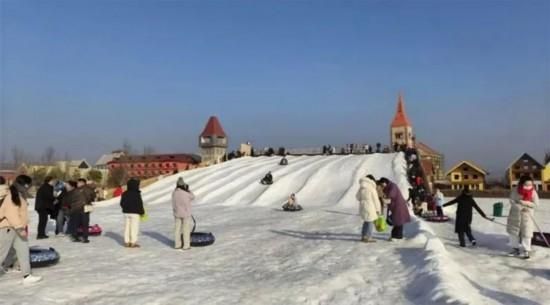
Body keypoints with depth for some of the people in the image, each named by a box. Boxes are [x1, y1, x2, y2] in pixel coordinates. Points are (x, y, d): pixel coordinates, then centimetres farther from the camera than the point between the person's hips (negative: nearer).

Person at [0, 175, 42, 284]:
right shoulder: (11, 196, -18)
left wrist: (22, 227, 19)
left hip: (17, 228, 9)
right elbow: (11, 213, -26)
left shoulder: (20, 195, 12)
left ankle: (27, 276, 8)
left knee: (24, 251, 6)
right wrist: (19, 227, -29)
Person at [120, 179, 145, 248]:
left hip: (126, 212, 7)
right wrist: (142, 212, -1)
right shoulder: (137, 194, -16)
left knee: (127, 227, 12)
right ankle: (133, 242, 1)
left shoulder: (125, 194, 4)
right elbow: (139, 204, -15)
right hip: (134, 213, -6)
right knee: (134, 227, 0)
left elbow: (122, 203, 10)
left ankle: (127, 242, 15)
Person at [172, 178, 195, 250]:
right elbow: (192, 197, 1)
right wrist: (188, 190, 6)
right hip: (186, 214, -5)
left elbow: (173, 204, 4)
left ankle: (177, 245, 17)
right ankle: (186, 245, 6)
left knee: (177, 229, 11)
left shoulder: (174, 193, -5)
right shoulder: (186, 193, -20)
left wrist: (175, 211, 16)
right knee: (186, 229, 3)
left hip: (177, 214, 5)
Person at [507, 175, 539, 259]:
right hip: (515, 214, 2)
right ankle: (516, 249, 29)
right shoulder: (515, 191, -10)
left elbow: (536, 204, -11)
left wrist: (526, 203, -25)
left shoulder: (533, 192, -12)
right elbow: (512, 201, -8)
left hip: (527, 215, -2)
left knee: (526, 234, -5)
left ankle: (526, 251, 8)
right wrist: (520, 207, -23)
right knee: (513, 232, 12)